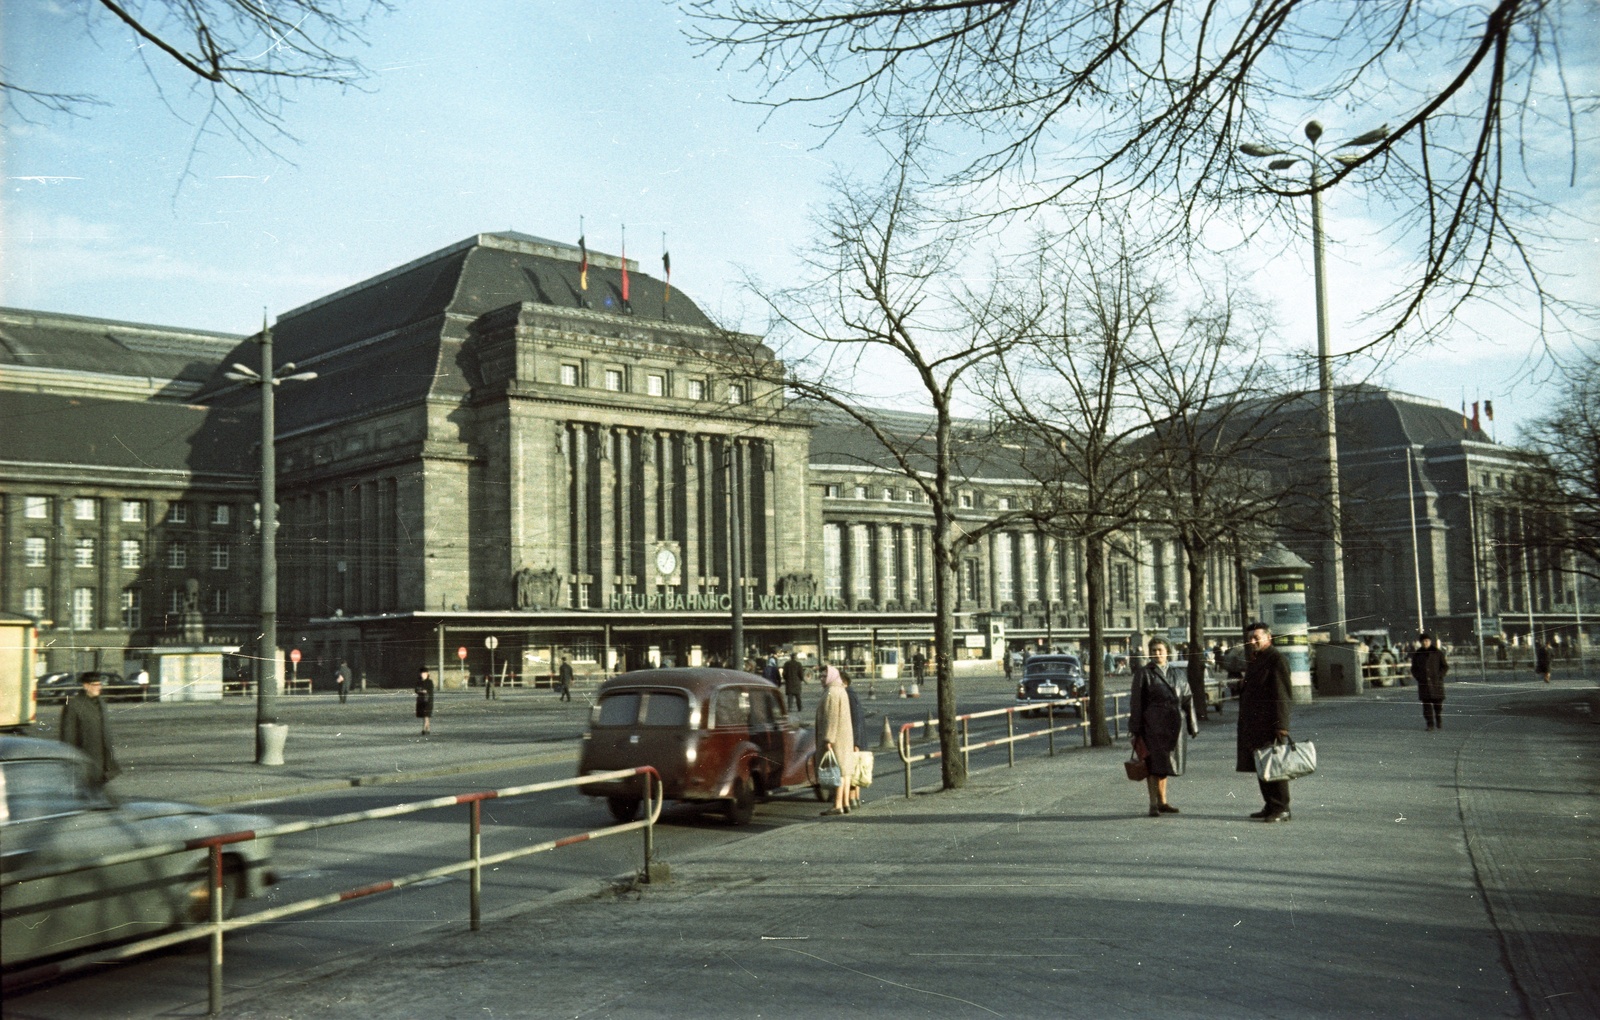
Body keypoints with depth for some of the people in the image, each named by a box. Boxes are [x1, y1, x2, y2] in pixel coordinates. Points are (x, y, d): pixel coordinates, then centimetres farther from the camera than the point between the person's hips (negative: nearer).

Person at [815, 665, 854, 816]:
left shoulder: (831, 693, -16)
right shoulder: (841, 691, 15)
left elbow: (831, 718, -21)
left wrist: (828, 740, -23)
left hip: (834, 736, -10)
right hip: (844, 736, 10)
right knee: (844, 769, 9)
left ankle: (837, 806, -9)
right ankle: (846, 804, 10)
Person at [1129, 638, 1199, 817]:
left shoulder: (1177, 675, 13)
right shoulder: (1143, 674, 0)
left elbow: (1188, 700, 14)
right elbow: (1136, 702, -3)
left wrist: (1193, 726, 10)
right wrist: (1135, 728, -9)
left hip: (1173, 726, 5)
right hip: (1153, 725, -4)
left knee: (1165, 764, 12)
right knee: (1153, 765, -6)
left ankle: (1162, 802, 21)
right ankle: (1153, 804, -4)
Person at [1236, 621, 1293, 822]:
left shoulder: (1276, 659, -10)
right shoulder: (1254, 661, 19)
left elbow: (1281, 695, -16)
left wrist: (1280, 725, -21)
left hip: (1269, 725, -9)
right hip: (1253, 726, 9)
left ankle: (1281, 809, -2)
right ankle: (1271, 806, 20)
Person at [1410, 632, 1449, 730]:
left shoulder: (1438, 653, 3)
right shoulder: (1417, 654, 9)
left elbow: (1445, 666, 5)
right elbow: (1414, 668, 16)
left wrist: (1438, 676, -7)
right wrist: (1418, 677, 1)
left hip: (1436, 682, -2)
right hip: (1423, 683, 2)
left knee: (1438, 704, 1)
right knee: (1426, 704, -3)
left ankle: (1440, 724, 14)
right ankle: (1430, 724, -1)